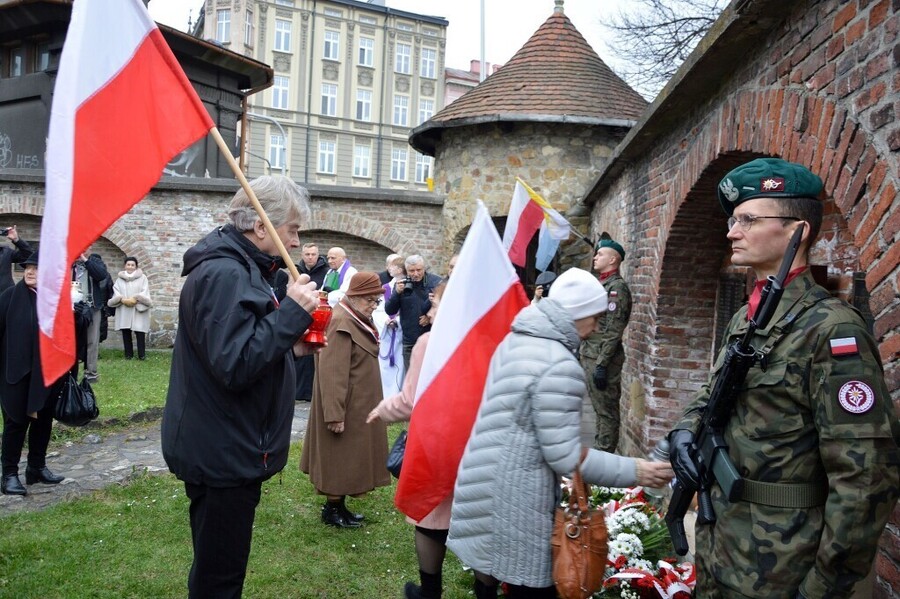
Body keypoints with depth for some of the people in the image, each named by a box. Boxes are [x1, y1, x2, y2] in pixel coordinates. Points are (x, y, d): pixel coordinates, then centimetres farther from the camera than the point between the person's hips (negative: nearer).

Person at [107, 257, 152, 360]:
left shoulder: (142, 278, 5)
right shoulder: (119, 279, 13)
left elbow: (145, 293, -3)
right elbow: (115, 292, 4)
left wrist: (135, 299, -18)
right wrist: (123, 299, -14)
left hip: (139, 309, -3)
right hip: (123, 310, 3)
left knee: (139, 331, -6)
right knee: (126, 332, 5)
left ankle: (141, 354, 0)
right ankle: (128, 354, 13)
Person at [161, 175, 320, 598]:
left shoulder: (241, 268, 13)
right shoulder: (223, 274, -21)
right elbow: (235, 366, -29)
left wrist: (290, 346, 3)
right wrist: (292, 312, -24)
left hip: (226, 451, 10)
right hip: (223, 455, -10)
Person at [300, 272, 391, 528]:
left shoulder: (357, 320, 10)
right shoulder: (340, 323, -21)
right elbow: (332, 373, -25)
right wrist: (335, 414, -26)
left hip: (358, 406, 10)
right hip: (346, 407, -10)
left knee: (348, 457, 16)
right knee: (340, 458, 2)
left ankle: (339, 505, 27)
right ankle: (332, 510, 16)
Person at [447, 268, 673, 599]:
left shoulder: (516, 340, 6)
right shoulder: (559, 366, -21)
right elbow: (565, 457, -20)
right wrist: (634, 471, -13)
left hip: (487, 483, 9)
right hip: (515, 497, -9)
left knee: (490, 566, 21)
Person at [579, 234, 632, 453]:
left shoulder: (617, 287, -12)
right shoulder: (600, 285, 16)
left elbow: (613, 331, -18)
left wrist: (601, 365, -21)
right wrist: (580, 353, 19)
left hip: (602, 359, -9)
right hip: (588, 356, 9)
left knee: (606, 410, -1)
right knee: (599, 408, 16)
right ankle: (599, 448, 26)